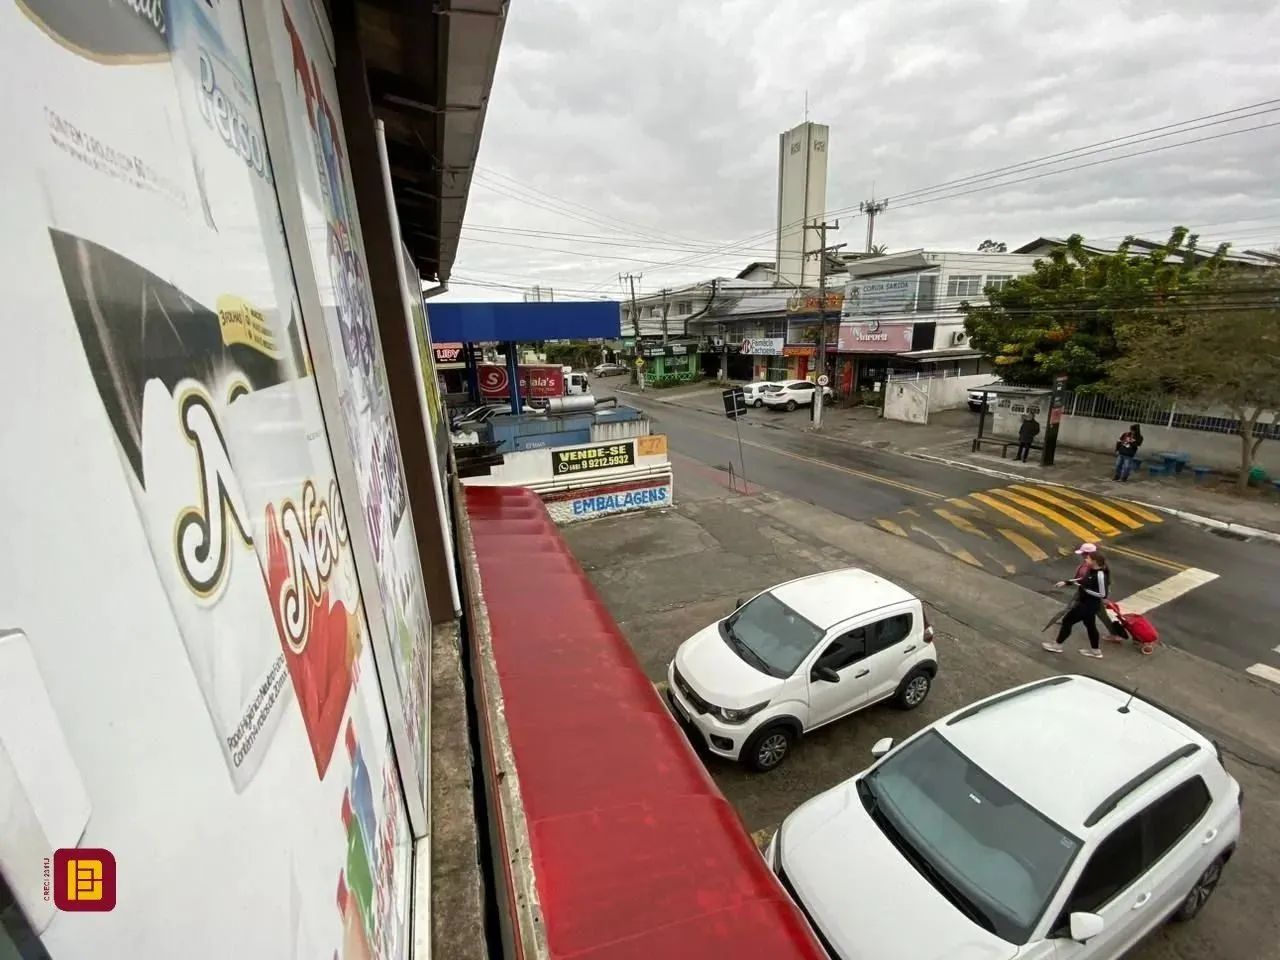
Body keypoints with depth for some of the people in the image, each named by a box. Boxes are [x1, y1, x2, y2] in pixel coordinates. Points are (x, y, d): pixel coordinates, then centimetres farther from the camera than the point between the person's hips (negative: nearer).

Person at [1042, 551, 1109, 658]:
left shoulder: (1100, 575, -29)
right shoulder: (1092, 570, -1)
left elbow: (1103, 595, -26)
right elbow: (1084, 580, 17)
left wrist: (1085, 589, -24)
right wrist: (1067, 582, 12)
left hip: (1089, 606, -9)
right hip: (1085, 603, 9)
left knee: (1067, 621, 4)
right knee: (1090, 625, 22)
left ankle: (1057, 645, 20)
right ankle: (1096, 651, 39)